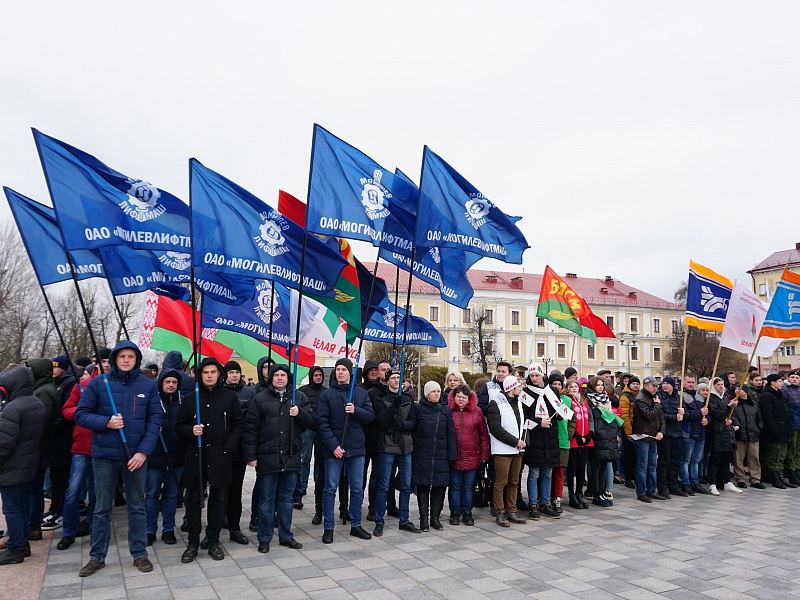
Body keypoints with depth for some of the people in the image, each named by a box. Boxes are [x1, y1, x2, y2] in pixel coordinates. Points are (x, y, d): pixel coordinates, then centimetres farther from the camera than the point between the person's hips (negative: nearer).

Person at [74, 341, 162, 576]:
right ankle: (97, 557, 25)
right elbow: (80, 414, -1)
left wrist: (143, 451, -12)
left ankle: (139, 554, 22)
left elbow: (155, 420, -3)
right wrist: (105, 422, -18)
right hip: (104, 454, 0)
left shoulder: (149, 385, -1)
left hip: (136, 454, 0)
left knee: (137, 506, 10)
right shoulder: (98, 383, -3)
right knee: (102, 508, 11)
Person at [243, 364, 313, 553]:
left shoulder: (299, 397, 6)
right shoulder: (260, 399, -2)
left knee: (287, 498, 14)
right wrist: (251, 456, -8)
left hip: (291, 457, 3)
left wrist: (299, 413, -15)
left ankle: (286, 536, 25)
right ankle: (264, 538, 19)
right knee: (267, 499, 7)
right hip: (267, 457, -3)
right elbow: (250, 429, -4)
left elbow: (310, 420, 6)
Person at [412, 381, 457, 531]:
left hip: (441, 455, 2)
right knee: (423, 486, 2)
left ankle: (435, 517, 18)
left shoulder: (446, 410, 7)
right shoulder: (418, 408, 0)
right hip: (422, 455, -2)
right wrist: (410, 452, -4)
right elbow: (412, 431, 1)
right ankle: (424, 518, 12)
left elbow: (451, 434, 7)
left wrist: (451, 456, 2)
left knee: (439, 486, 5)